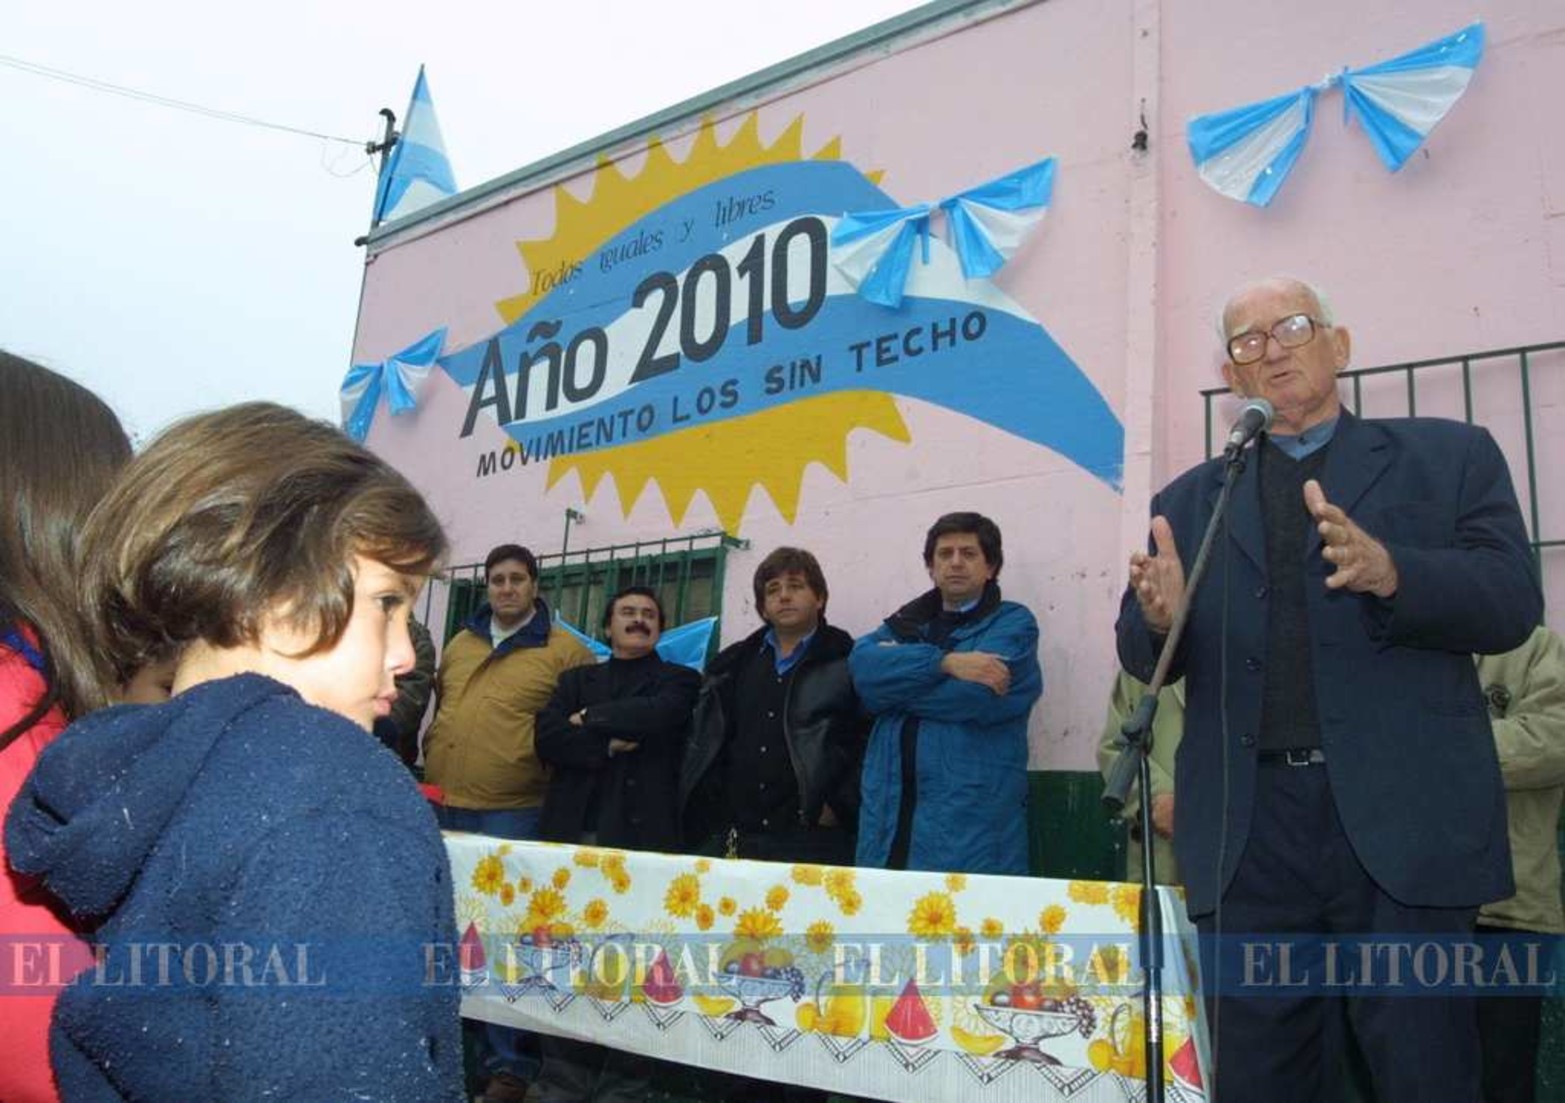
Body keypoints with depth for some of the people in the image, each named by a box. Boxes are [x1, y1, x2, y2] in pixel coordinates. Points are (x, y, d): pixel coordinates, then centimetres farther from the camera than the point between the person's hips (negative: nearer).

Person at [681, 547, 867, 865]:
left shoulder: (848, 663, 2)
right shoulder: (733, 665, 18)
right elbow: (704, 741, 20)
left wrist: (841, 807, -11)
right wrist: (706, 813, 11)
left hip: (812, 841, -4)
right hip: (731, 838, 5)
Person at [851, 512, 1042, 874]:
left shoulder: (1012, 624, 4)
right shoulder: (907, 622, 18)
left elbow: (973, 695, -14)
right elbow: (863, 664, -3)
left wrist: (895, 679, 0)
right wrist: (945, 662, -16)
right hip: (890, 812, 4)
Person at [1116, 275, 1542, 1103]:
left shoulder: (1448, 456, 9)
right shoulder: (1189, 500, 15)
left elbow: (1511, 602, -2)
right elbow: (1146, 658, 9)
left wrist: (1389, 572, -21)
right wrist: (1159, 615, -15)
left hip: (1402, 816, -2)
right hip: (1247, 828, 2)